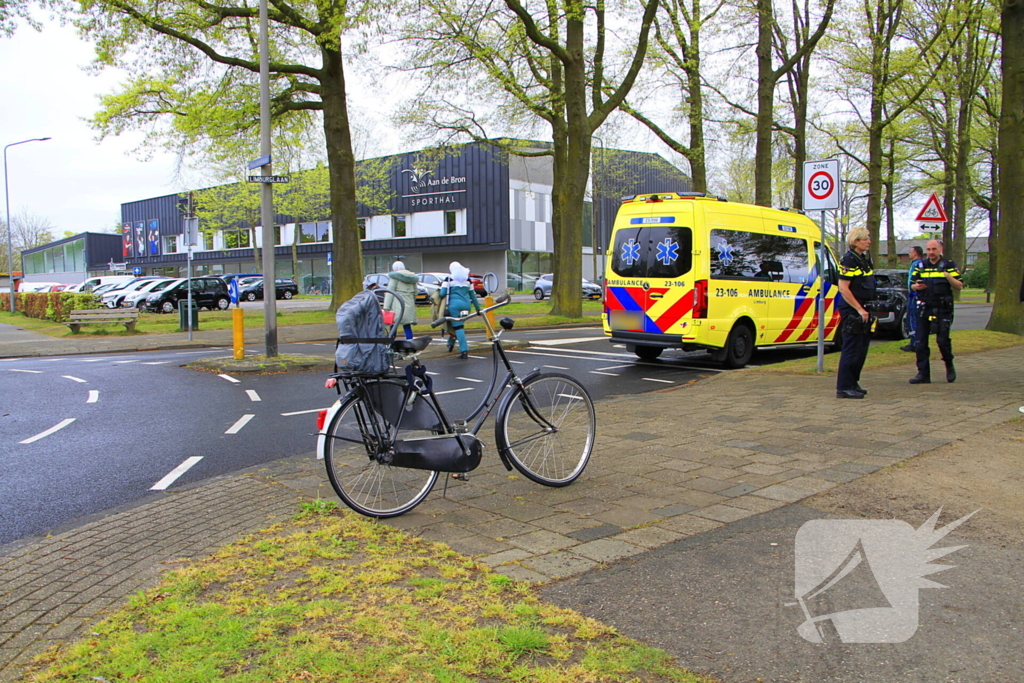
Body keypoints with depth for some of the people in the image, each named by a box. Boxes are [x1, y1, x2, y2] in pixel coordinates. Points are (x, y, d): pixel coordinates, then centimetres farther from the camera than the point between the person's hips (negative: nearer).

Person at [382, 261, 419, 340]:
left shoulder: (394, 276, -4)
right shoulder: (412, 276, 15)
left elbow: (390, 292, -9)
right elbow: (415, 293, 17)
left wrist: (386, 306, -13)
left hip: (397, 306, -5)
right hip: (409, 306, 5)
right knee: (407, 327, 7)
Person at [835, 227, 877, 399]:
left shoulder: (865, 259, 16)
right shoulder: (848, 260, -13)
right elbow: (843, 288, -19)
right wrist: (859, 309, -20)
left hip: (863, 311, 9)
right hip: (852, 311, -9)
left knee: (862, 349, 13)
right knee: (852, 349, -8)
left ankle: (853, 383, 23)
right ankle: (844, 388, -4)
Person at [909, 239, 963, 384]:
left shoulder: (948, 265, 2)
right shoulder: (921, 266, 12)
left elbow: (959, 286, -3)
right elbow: (912, 284, 16)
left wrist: (949, 277, -21)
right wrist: (916, 286, -7)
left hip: (943, 308, -4)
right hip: (924, 308, 4)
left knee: (942, 339, -9)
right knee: (920, 342, 0)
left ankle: (949, 366, 17)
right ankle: (923, 373, 7)